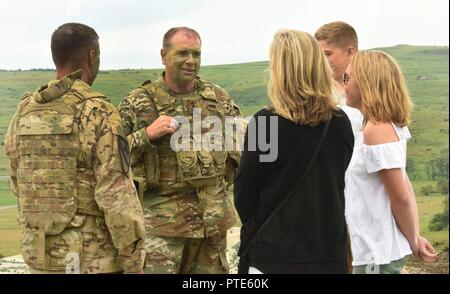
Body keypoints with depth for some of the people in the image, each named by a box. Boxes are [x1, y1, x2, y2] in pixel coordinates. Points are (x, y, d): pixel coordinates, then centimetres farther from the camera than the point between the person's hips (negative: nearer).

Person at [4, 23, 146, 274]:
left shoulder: (25, 113, 3)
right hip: (94, 258, -6)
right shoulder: (101, 115, -17)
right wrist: (134, 265, -13)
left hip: (42, 253, 6)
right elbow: (118, 198, -20)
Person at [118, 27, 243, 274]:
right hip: (161, 220, -4)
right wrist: (146, 135, -20)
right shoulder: (138, 102, -5)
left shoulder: (219, 98, 7)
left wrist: (227, 171, 11)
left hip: (213, 217, 5)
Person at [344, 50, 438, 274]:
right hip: (379, 248, 9)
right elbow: (405, 186, 10)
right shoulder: (390, 126, 8)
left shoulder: (377, 130, -21)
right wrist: (415, 237, 10)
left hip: (378, 254, -9)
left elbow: (401, 197, -20)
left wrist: (413, 242, -8)